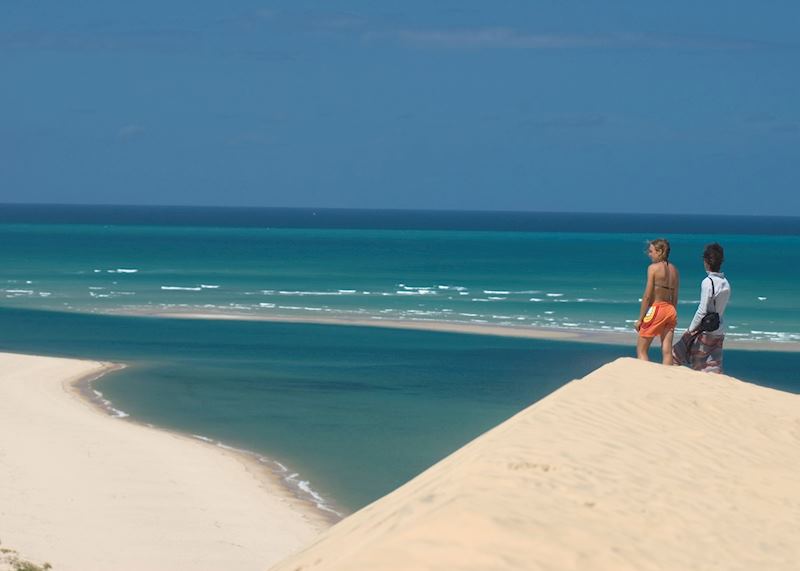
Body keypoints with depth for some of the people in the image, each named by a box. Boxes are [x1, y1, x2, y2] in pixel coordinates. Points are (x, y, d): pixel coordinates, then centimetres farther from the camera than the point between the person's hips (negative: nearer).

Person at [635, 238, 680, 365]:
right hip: (670, 310, 7)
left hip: (656, 308, -7)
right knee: (667, 351, 4)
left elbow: (647, 296, -11)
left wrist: (640, 319, -7)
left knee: (641, 350, 2)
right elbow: (675, 297, 13)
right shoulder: (674, 270, 10)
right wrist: (672, 318, 21)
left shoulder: (653, 268, -9)